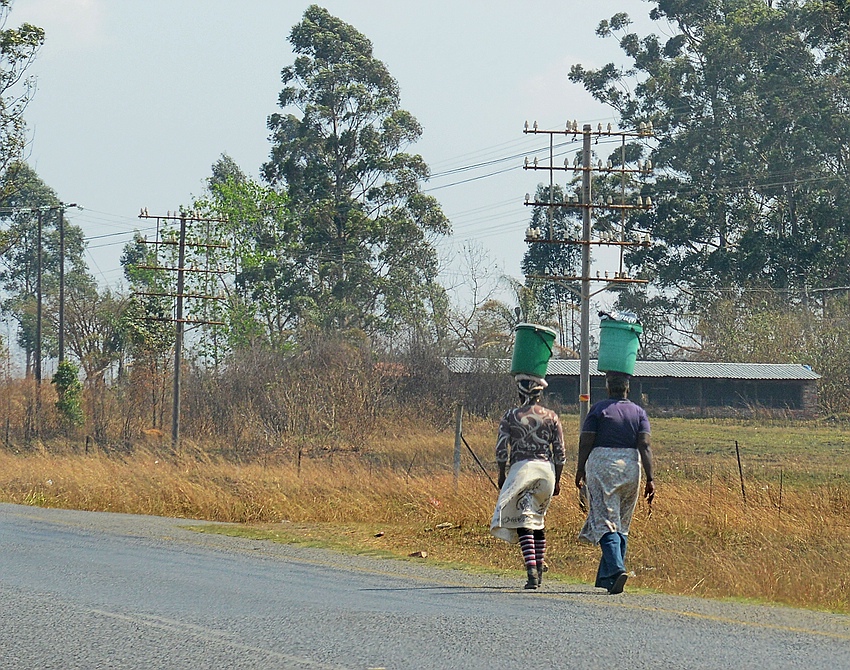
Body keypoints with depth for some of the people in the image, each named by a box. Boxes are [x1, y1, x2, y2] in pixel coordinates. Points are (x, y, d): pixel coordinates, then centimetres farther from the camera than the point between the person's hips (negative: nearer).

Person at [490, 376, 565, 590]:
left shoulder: (510, 417, 0)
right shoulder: (551, 417, 5)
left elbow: (501, 450, -1)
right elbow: (560, 453, 5)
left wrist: (502, 476, 12)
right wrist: (557, 480, 14)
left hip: (521, 468, -3)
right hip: (547, 468, 3)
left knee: (524, 523, -7)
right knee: (538, 520, 20)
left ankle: (531, 571, -24)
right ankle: (539, 570, 25)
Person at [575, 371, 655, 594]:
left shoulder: (598, 409, 0)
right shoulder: (639, 412, 8)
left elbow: (585, 442, -4)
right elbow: (645, 446, -2)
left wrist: (580, 471, 5)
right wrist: (650, 479, -5)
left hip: (601, 466, -3)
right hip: (630, 467, 3)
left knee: (605, 522, -9)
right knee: (622, 526, 13)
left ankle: (616, 568, -30)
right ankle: (605, 578, 14)